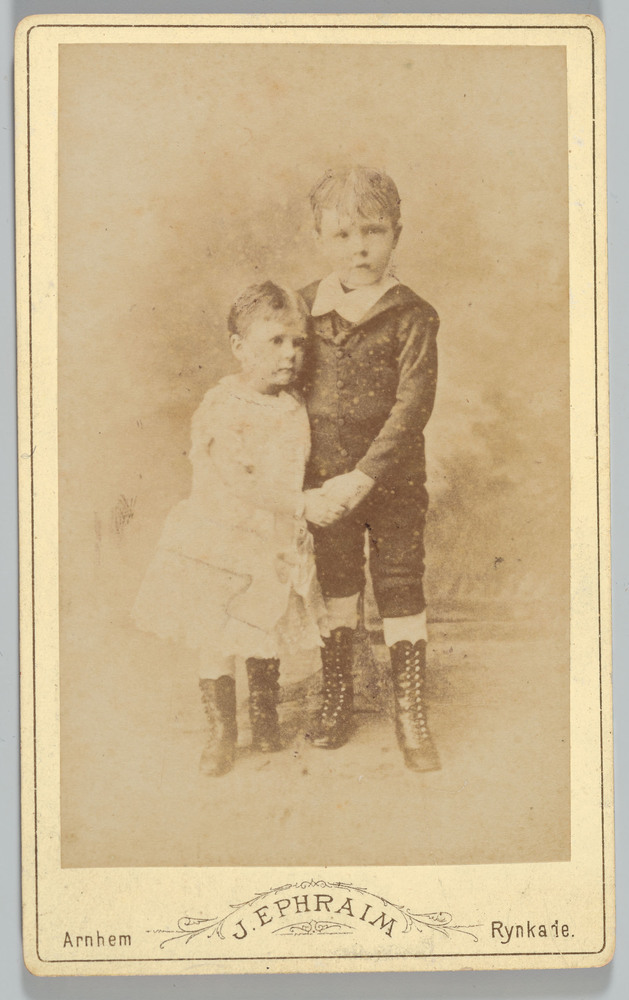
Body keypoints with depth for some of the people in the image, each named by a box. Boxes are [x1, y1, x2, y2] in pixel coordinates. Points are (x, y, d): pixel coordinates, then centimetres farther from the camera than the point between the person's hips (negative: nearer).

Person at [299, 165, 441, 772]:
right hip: (325, 479, 3)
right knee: (335, 584, 15)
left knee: (400, 589, 4)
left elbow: (413, 406, -16)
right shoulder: (306, 307, -1)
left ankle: (410, 712, 15)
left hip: (394, 479, -3)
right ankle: (336, 695, 31)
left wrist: (364, 477, -23)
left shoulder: (412, 317, -11)